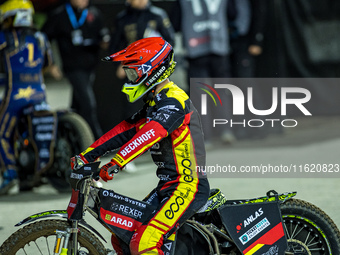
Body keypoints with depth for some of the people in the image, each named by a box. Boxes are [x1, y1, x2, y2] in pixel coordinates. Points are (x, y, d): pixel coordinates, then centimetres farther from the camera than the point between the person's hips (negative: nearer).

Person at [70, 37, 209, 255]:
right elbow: (125, 130, 14)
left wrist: (116, 163, -40)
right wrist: (87, 155, 5)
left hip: (187, 187, -11)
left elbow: (150, 134, -31)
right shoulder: (154, 101, 16)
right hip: (167, 186, 11)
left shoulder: (173, 101, -17)